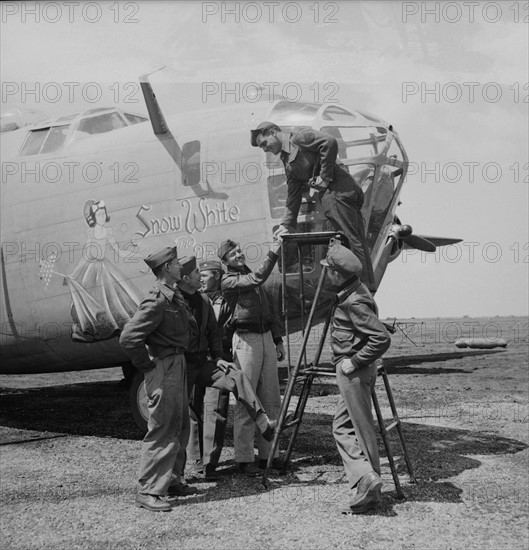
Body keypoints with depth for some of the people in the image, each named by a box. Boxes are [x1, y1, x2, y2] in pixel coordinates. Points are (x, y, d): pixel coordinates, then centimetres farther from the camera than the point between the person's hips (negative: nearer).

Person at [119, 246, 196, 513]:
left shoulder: (175, 298, 10)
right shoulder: (156, 301, -20)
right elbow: (128, 337, -25)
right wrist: (148, 365, -17)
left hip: (178, 366, 10)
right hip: (163, 368, -10)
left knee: (180, 427, 16)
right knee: (162, 429, -7)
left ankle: (171, 480, 27)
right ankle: (148, 491, 0)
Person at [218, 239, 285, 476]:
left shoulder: (251, 277, 20)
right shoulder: (228, 281, -2)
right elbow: (257, 279, -20)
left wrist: (278, 340, 18)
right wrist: (273, 254, -24)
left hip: (266, 338, 7)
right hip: (246, 339, -7)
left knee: (271, 401, 6)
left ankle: (267, 454, 14)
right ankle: (244, 458, -1)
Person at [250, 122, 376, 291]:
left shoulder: (299, 138, -1)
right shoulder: (287, 161, 24)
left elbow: (330, 141, -17)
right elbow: (293, 196, 23)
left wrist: (325, 176, -15)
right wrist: (286, 224, 16)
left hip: (338, 190, -10)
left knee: (350, 240, -8)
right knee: (358, 242, 10)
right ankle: (369, 287, 14)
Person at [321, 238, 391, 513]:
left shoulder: (355, 302, -22)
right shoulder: (352, 291, 8)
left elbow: (382, 338, -27)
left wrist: (354, 361, -19)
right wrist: (337, 251, 26)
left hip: (354, 371, -10)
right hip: (350, 370, 10)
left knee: (362, 428, -3)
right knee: (342, 426, 10)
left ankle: (368, 480, 5)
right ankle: (367, 480, 7)